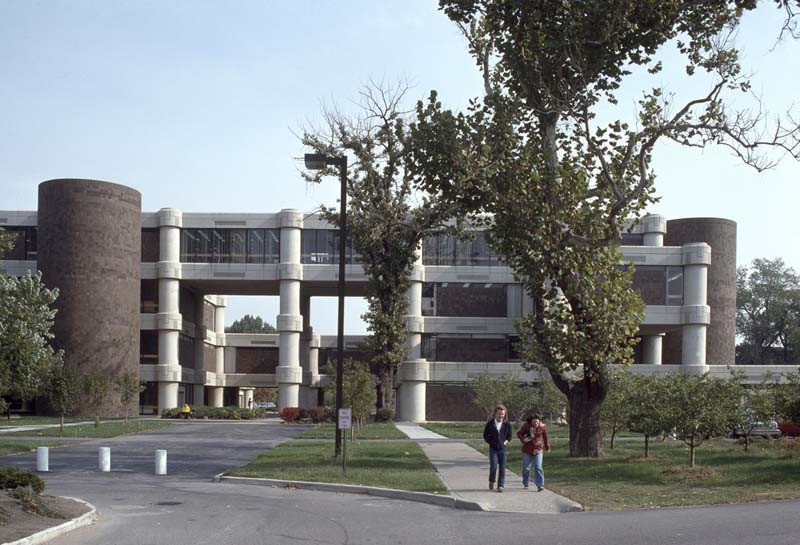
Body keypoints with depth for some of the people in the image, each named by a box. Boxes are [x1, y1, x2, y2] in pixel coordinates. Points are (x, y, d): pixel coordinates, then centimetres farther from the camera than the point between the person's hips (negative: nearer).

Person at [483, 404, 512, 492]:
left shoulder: (507, 425, -1)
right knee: (494, 466, -12)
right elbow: (485, 436, 6)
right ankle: (491, 481, 12)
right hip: (493, 449, -2)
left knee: (502, 468, 0)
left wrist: (505, 442, -2)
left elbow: (509, 436, 13)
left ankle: (501, 485, 8)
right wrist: (492, 443, -2)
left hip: (502, 449, 2)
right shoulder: (490, 424, -5)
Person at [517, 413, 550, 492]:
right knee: (526, 468, 10)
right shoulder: (526, 426, -10)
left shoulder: (542, 427, -6)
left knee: (538, 467, -11)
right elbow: (519, 433, 0)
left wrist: (547, 447, 17)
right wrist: (523, 439, -19)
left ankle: (540, 485, -13)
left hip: (538, 450, -1)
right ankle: (525, 484, 27)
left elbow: (545, 437, 9)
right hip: (527, 450, 1)